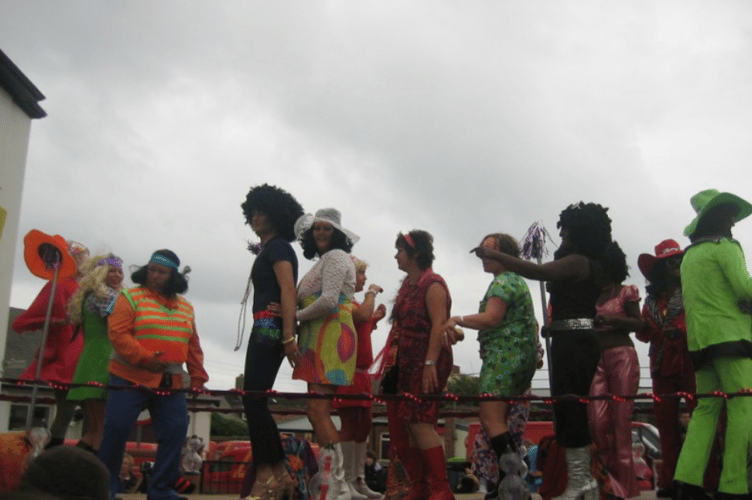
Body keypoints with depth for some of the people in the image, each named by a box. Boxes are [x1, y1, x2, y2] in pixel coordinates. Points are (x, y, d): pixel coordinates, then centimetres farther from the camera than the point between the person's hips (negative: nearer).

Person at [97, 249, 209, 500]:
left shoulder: (186, 307, 13)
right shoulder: (130, 298, -2)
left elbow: (193, 346, 15)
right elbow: (117, 332, -13)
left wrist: (198, 377, 9)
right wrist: (144, 358, -22)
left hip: (171, 383, 4)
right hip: (130, 378, -4)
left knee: (175, 431, 1)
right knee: (116, 429, -4)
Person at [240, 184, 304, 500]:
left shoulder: (277, 246, -4)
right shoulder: (269, 249, 24)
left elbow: (288, 290, -17)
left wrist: (288, 336, -26)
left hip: (271, 327, -10)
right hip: (265, 329, 10)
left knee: (253, 400, -11)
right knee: (254, 401, 8)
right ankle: (279, 474, 11)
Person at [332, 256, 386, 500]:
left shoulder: (353, 302, 21)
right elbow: (362, 315, -26)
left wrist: (376, 319, 15)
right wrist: (372, 292, -11)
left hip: (361, 372, 10)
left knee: (363, 424, 9)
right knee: (350, 424, -8)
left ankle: (359, 480, 14)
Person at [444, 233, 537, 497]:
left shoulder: (503, 281, -9)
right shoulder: (516, 280, 23)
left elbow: (491, 318, -19)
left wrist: (458, 320, -14)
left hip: (504, 357, -11)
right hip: (521, 358, 11)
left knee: (490, 418, -14)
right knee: (500, 420, 13)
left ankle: (515, 479, -17)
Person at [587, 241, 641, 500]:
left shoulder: (625, 292, 2)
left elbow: (639, 323, 0)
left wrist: (613, 319, -16)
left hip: (622, 356, -3)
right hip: (595, 359, 3)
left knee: (621, 420, -1)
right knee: (597, 419, -7)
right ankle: (612, 479, 9)